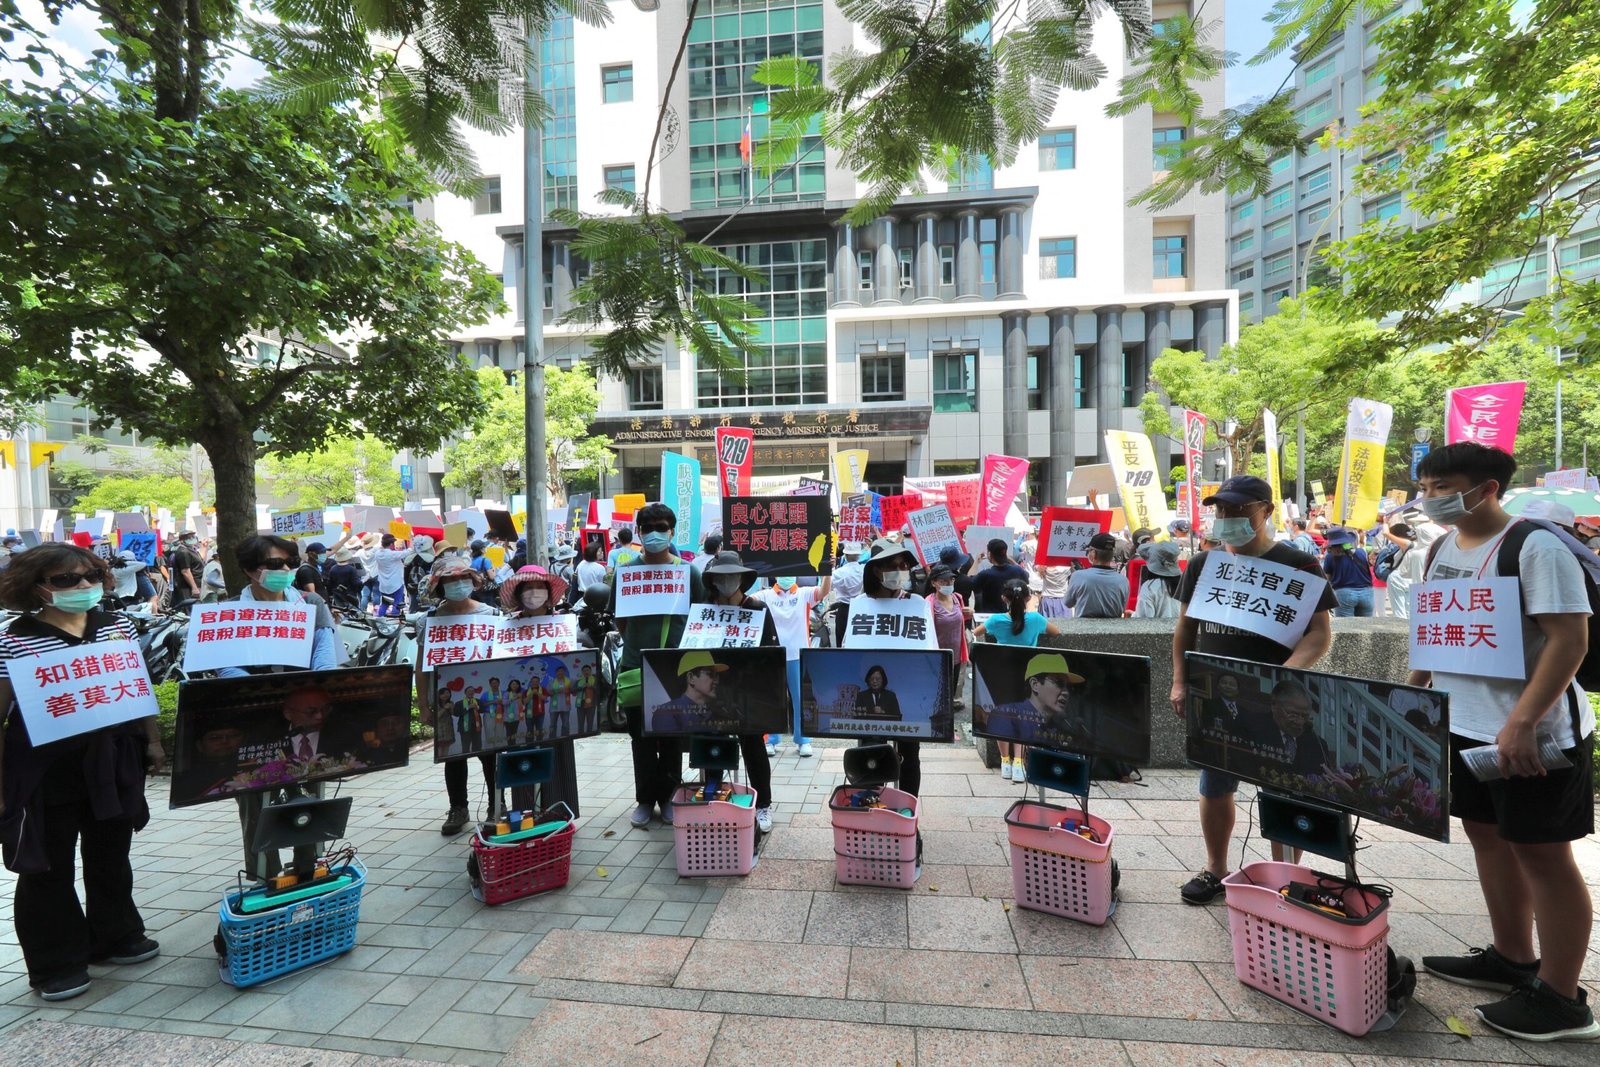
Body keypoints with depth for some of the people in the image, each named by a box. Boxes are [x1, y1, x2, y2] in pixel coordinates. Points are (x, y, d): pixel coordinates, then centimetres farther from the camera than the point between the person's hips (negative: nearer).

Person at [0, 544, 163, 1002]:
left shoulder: (117, 627, 2)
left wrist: (152, 740, 9)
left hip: (112, 762, 4)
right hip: (45, 768, -4)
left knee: (110, 854, 18)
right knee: (48, 866, 9)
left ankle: (115, 937, 36)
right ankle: (56, 964, 26)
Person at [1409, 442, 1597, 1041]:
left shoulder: (1536, 547, -15)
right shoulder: (1443, 549, 7)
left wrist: (1522, 723, -25)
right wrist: (1416, 684, 14)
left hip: (1533, 733, -8)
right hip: (1462, 725, 8)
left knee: (1541, 853, 4)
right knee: (1487, 834, 17)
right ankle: (1511, 960, 34)